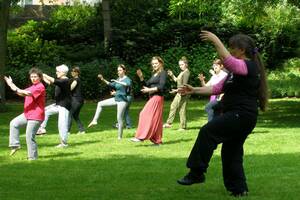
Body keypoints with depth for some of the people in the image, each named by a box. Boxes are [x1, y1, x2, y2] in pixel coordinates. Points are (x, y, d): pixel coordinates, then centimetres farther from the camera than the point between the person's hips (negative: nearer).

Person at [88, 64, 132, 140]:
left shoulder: (127, 79, -11)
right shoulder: (118, 79, 11)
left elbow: (128, 84, -34)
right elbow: (112, 85, 24)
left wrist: (117, 82, -38)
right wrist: (103, 80, 14)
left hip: (122, 100, -8)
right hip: (116, 99, 8)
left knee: (119, 118, -7)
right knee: (100, 104, 8)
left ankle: (119, 137, 0)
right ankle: (95, 120, 10)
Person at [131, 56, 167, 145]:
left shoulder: (163, 73, -5)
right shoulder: (154, 74, 20)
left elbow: (161, 87, -16)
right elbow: (147, 85, 19)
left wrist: (150, 90, -19)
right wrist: (141, 77, 6)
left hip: (157, 97, -8)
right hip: (152, 98, 8)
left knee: (147, 116, -11)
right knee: (156, 119, 7)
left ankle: (141, 136, -12)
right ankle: (157, 140, 9)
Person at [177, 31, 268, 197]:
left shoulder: (248, 66, -10)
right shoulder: (237, 70, 22)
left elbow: (227, 60, -31)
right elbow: (217, 88, 21)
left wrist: (216, 40, -29)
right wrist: (194, 90, 14)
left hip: (242, 115, -11)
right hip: (238, 115, 11)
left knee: (207, 132, -20)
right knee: (231, 151, 13)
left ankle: (196, 173, -20)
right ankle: (238, 189, 19)